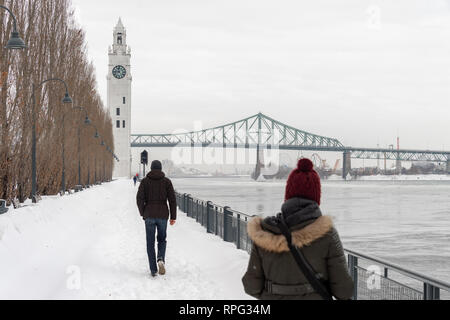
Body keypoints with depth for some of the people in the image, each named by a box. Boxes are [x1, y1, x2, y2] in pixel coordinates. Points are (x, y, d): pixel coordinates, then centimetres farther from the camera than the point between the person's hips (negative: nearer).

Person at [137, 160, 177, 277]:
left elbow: (139, 198, -5)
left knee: (150, 243, 9)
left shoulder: (145, 181, 1)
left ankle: (153, 270, 5)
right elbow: (172, 199, -3)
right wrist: (173, 217, 3)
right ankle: (161, 259, -10)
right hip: (162, 215, 0)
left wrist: (142, 213, 8)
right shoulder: (166, 181, 2)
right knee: (162, 240, 18)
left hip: (149, 215, 0)